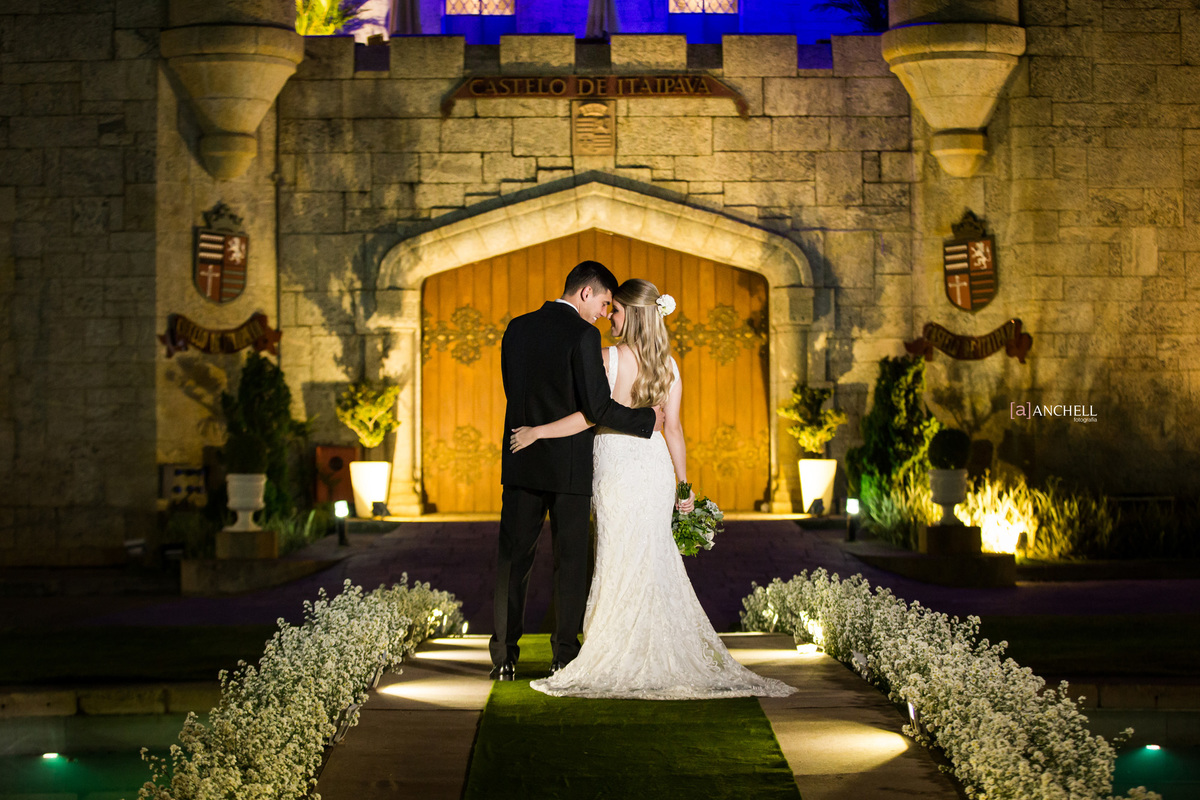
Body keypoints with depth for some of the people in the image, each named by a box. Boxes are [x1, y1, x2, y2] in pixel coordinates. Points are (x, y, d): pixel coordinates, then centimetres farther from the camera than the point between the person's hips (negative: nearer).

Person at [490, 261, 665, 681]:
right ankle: (566, 655, 10)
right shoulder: (582, 334, -13)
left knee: (513, 557, 8)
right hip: (568, 467, -5)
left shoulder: (517, 328, 6)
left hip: (521, 463, 5)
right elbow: (597, 406, -17)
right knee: (570, 561, 7)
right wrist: (647, 420, -5)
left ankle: (504, 655, 8)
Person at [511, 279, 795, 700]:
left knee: (620, 565, 0)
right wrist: (684, 484, 8)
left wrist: (537, 431, -9)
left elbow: (591, 415, -16)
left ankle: (622, 663, 2)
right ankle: (662, 659, 11)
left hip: (617, 465, -5)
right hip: (655, 465, 5)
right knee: (655, 563, 10)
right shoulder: (669, 365, 4)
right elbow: (673, 429, 3)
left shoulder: (611, 358, -10)